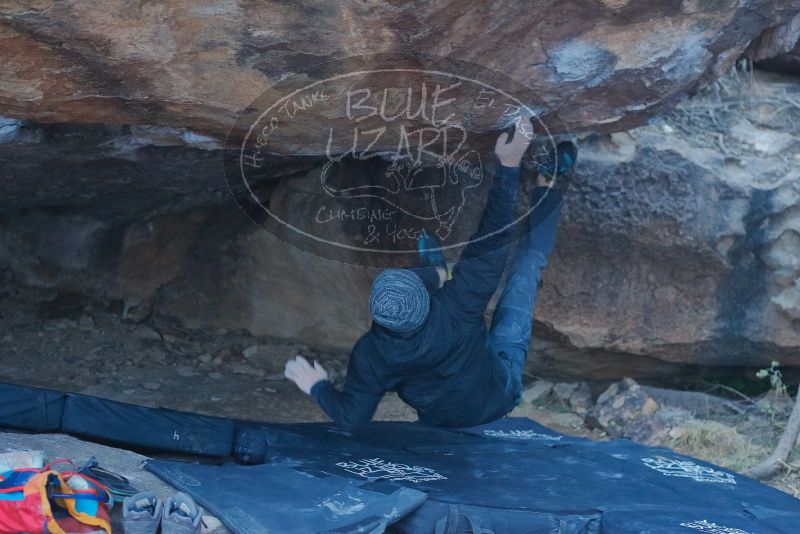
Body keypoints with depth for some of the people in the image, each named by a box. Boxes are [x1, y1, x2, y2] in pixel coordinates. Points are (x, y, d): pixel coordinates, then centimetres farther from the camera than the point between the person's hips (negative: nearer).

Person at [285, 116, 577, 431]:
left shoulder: (370, 357, -35)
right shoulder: (454, 308, -42)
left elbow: (350, 418, -22)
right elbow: (492, 241, -38)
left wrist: (318, 387, -6)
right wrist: (509, 166, -36)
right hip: (498, 398, -3)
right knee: (527, 265, 3)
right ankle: (546, 183, 23)